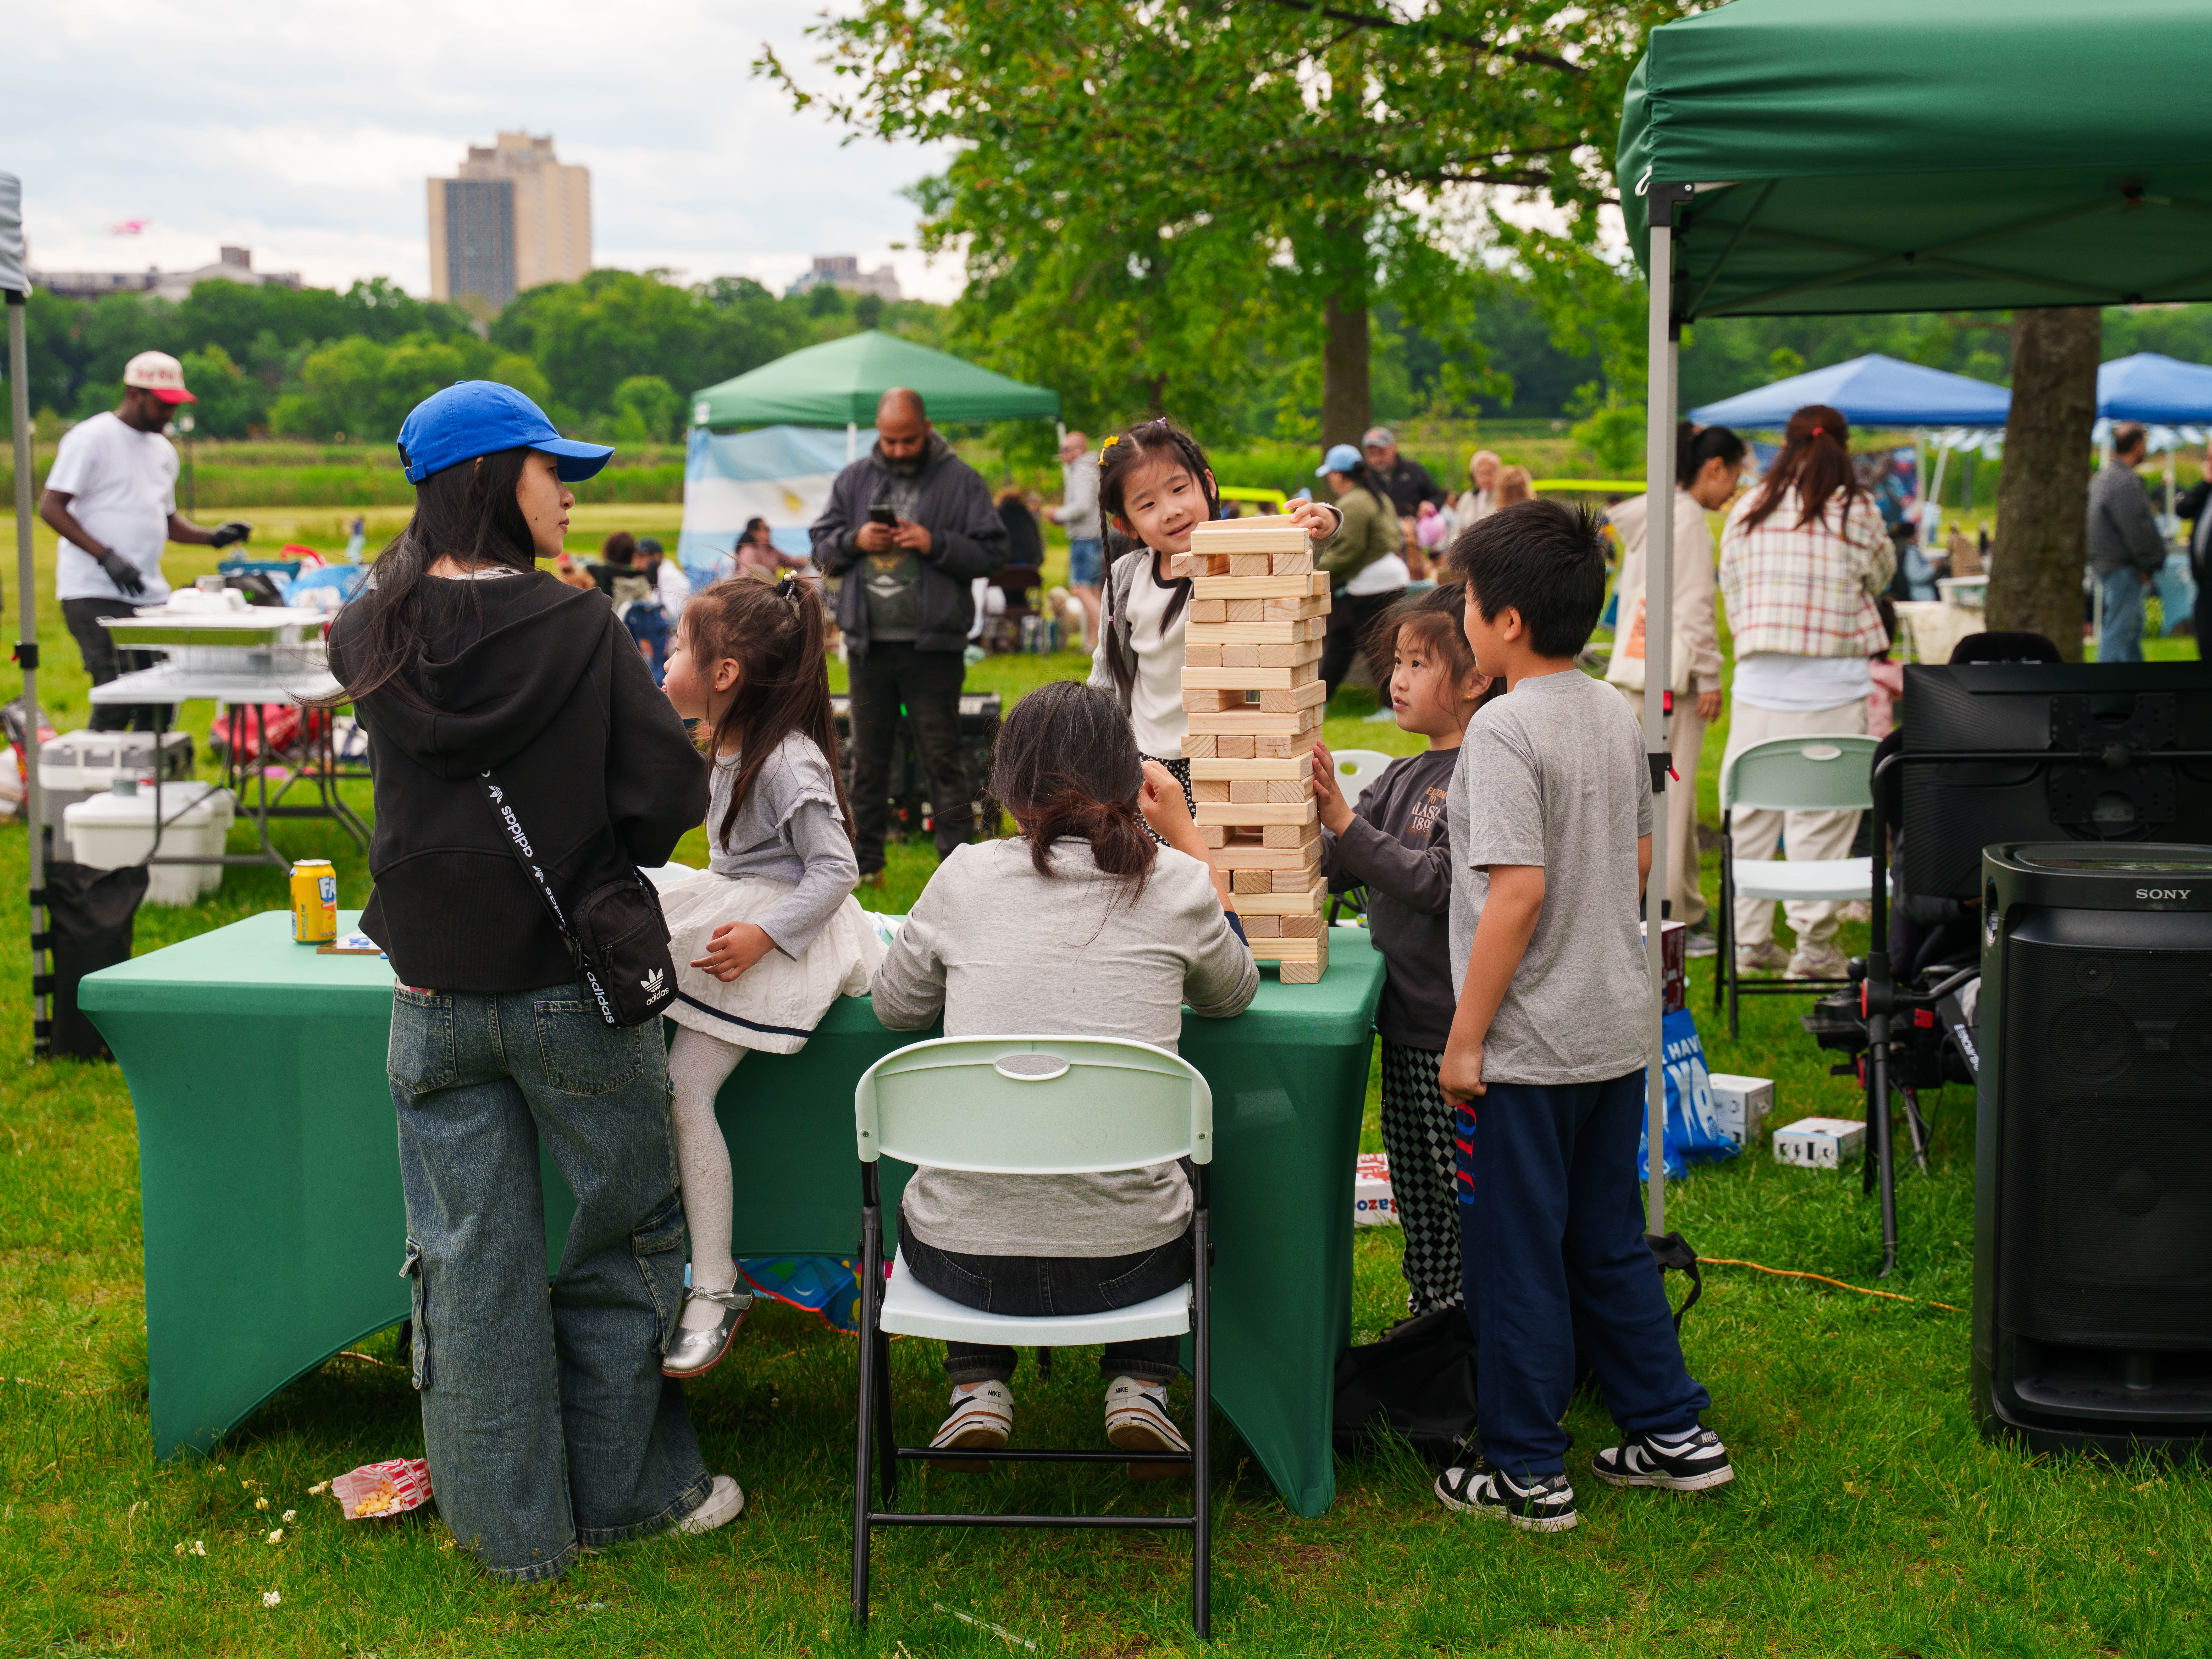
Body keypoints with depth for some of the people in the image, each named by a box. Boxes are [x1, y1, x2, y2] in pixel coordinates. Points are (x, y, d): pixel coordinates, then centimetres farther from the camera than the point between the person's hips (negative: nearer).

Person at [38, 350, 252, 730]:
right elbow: (51, 507, -10)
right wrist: (106, 557, -20)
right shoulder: (91, 438, -5)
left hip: (150, 595, 8)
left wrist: (212, 537, 7)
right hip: (95, 595, -7)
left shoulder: (163, 450, 18)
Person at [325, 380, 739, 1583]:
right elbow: (672, 792, -13)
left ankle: (512, 1528, 18)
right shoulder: (577, 630, -13)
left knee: (467, 1258, 9)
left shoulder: (376, 635, -3)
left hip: (435, 996, 4)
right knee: (626, 1230, 14)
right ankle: (623, 1491, 24)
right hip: (574, 988, -3)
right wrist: (603, 859, 5)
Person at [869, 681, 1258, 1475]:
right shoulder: (1176, 883, -4)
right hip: (1124, 1260, 0)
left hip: (964, 1259, 0)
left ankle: (978, 1384, 20)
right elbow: (1232, 995, 18)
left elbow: (894, 1006, 14)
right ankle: (1138, 1383, 19)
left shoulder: (965, 877, -2)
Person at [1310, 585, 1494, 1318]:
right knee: (1413, 1186, 18)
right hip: (1405, 1018, 9)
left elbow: (1439, 883, -23)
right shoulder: (1404, 777, 12)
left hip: (1454, 1027, -9)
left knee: (1458, 1188, 0)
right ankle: (1426, 1315, 30)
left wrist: (1344, 819, -24)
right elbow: (1335, 870, 11)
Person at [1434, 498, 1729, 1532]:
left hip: (1529, 1047, -8)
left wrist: (1465, 1037, -18)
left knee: (1516, 1258, 4)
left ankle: (1528, 1475, 13)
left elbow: (1518, 893, -23)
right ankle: (1673, 1433, 27)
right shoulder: (1618, 718, 7)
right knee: (1609, 1242, 20)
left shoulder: (1503, 730, -18)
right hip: (1618, 1029, 8)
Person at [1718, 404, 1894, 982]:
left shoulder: (1746, 511, 4)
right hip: (1832, 683, -3)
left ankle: (1749, 940, 16)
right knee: (1822, 814, 0)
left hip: (1758, 680, 3)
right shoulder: (1856, 510, -5)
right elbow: (1881, 574, 11)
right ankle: (1813, 945, 2)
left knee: (1750, 810, 10)